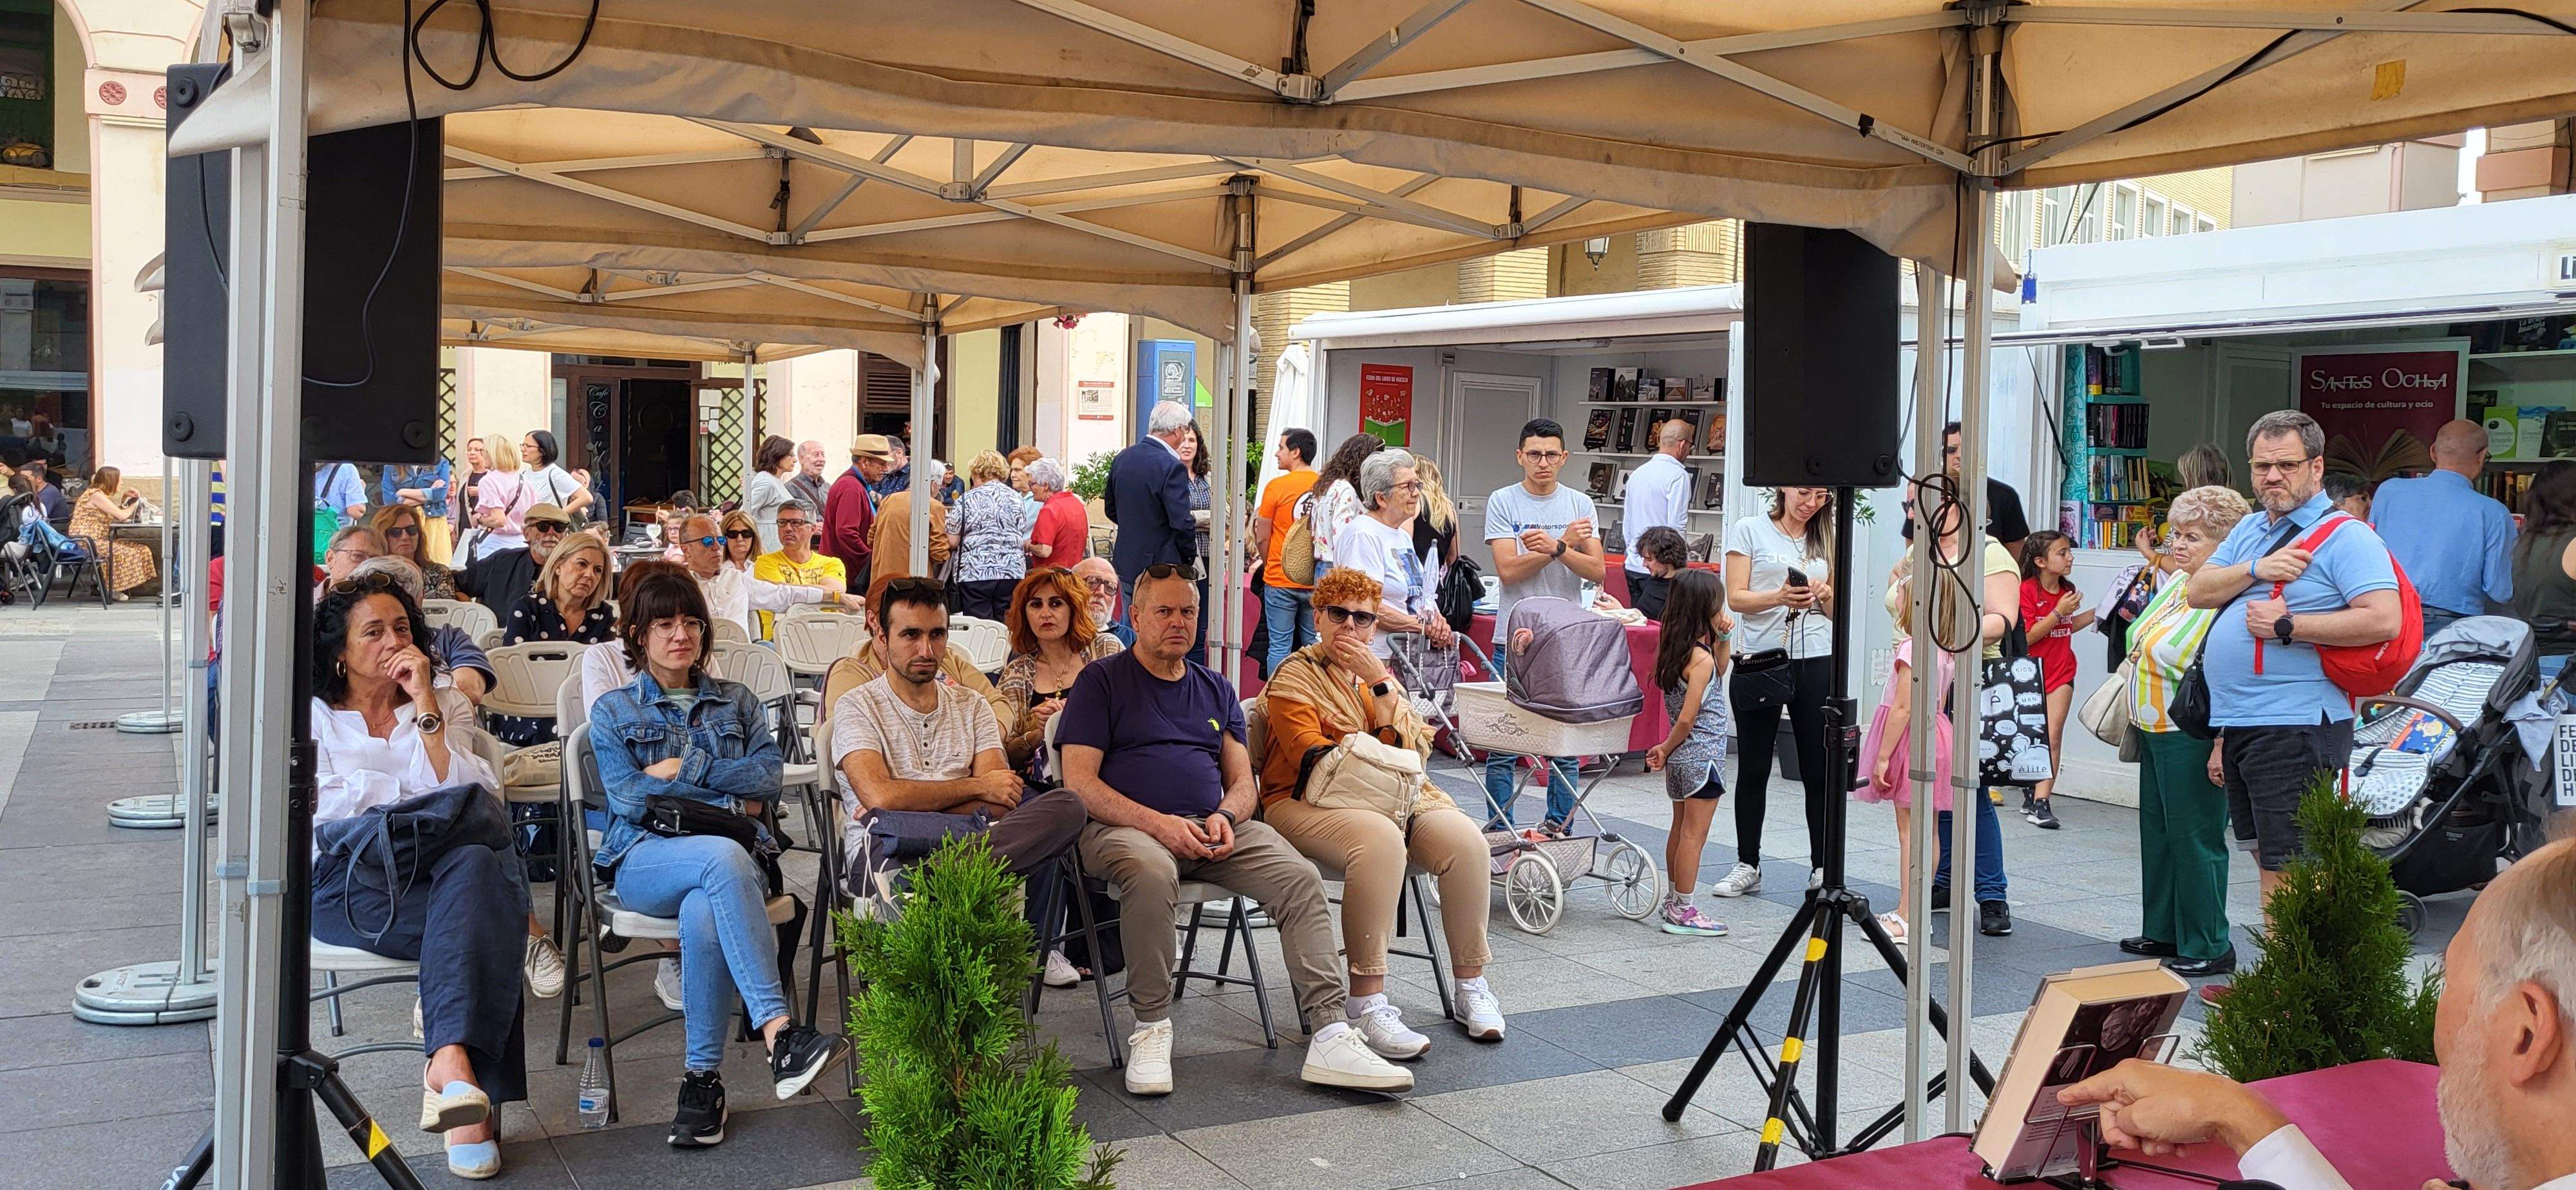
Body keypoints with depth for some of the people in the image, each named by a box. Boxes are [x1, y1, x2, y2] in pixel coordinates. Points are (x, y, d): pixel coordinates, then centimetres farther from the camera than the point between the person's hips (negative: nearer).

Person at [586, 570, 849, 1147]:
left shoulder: (737, 701, 23)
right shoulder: (613, 711, 17)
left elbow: (768, 775, 6)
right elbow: (629, 798, 1)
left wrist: (684, 768, -3)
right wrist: (730, 802, -1)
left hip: (729, 854, 2)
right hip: (647, 858, -2)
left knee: (705, 913, -38)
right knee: (724, 856, -39)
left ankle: (703, 1077, -28)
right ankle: (779, 1034, -49)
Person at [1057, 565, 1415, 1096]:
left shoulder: (1215, 690, 24)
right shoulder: (1101, 682, 8)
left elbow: (1243, 780, 18)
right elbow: (1080, 783, -3)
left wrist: (1224, 817, -7)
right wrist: (1157, 823, -17)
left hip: (1217, 827, 5)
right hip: (1126, 827, -4)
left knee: (1301, 878, -21)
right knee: (1151, 871, -39)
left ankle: (1330, 1036, -24)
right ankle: (1151, 1028, -24)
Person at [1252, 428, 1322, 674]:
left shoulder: (1276, 486, -9)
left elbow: (1262, 538, -3)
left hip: (1281, 580, -4)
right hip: (1317, 581, 4)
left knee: (1280, 645, 1)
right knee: (1313, 644, 9)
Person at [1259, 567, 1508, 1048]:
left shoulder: (1380, 674, 19)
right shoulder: (1294, 676, 2)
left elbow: (1413, 750, 3)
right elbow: (1313, 758, -10)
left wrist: (1379, 681, -6)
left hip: (1391, 799, 5)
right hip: (1309, 803, -5)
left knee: (1464, 838, -23)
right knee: (1381, 840, -38)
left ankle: (1470, 987, -9)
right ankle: (1365, 1004, -36)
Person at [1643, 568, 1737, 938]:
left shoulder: (1674, 648, 5)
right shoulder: (1701, 657, -20)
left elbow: (1719, 671, 22)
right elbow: (1687, 718, -22)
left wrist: (1723, 638, 7)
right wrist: (1667, 749, -7)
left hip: (1681, 756, 9)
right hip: (1702, 756, -9)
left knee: (1681, 829, 18)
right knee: (1694, 834, -3)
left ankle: (1673, 902, 28)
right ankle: (1683, 912, 1)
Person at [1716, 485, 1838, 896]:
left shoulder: (1826, 539, 14)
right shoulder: (1749, 531, 4)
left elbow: (1837, 612, 17)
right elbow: (1736, 598, -4)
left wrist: (1826, 595, -5)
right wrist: (1779, 597, -21)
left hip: (1817, 664, 2)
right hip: (1759, 660, -2)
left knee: (1820, 770, 1)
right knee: (1752, 769, 5)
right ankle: (1748, 865, 17)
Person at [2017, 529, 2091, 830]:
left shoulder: (2067, 590, 5)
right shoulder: (2026, 591, -14)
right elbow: (2025, 637, -18)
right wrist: (2058, 612, -22)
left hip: (2061, 673, 4)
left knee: (2053, 735, -9)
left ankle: (2041, 802, -13)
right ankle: (2031, 791, 29)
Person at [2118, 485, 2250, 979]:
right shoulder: (2176, 585, 11)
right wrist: (2135, 716, 23)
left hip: (2192, 740, -10)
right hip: (2154, 733, 10)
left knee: (2195, 840, -3)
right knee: (2157, 833, 16)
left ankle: (2208, 947, 7)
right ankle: (2164, 931, 28)